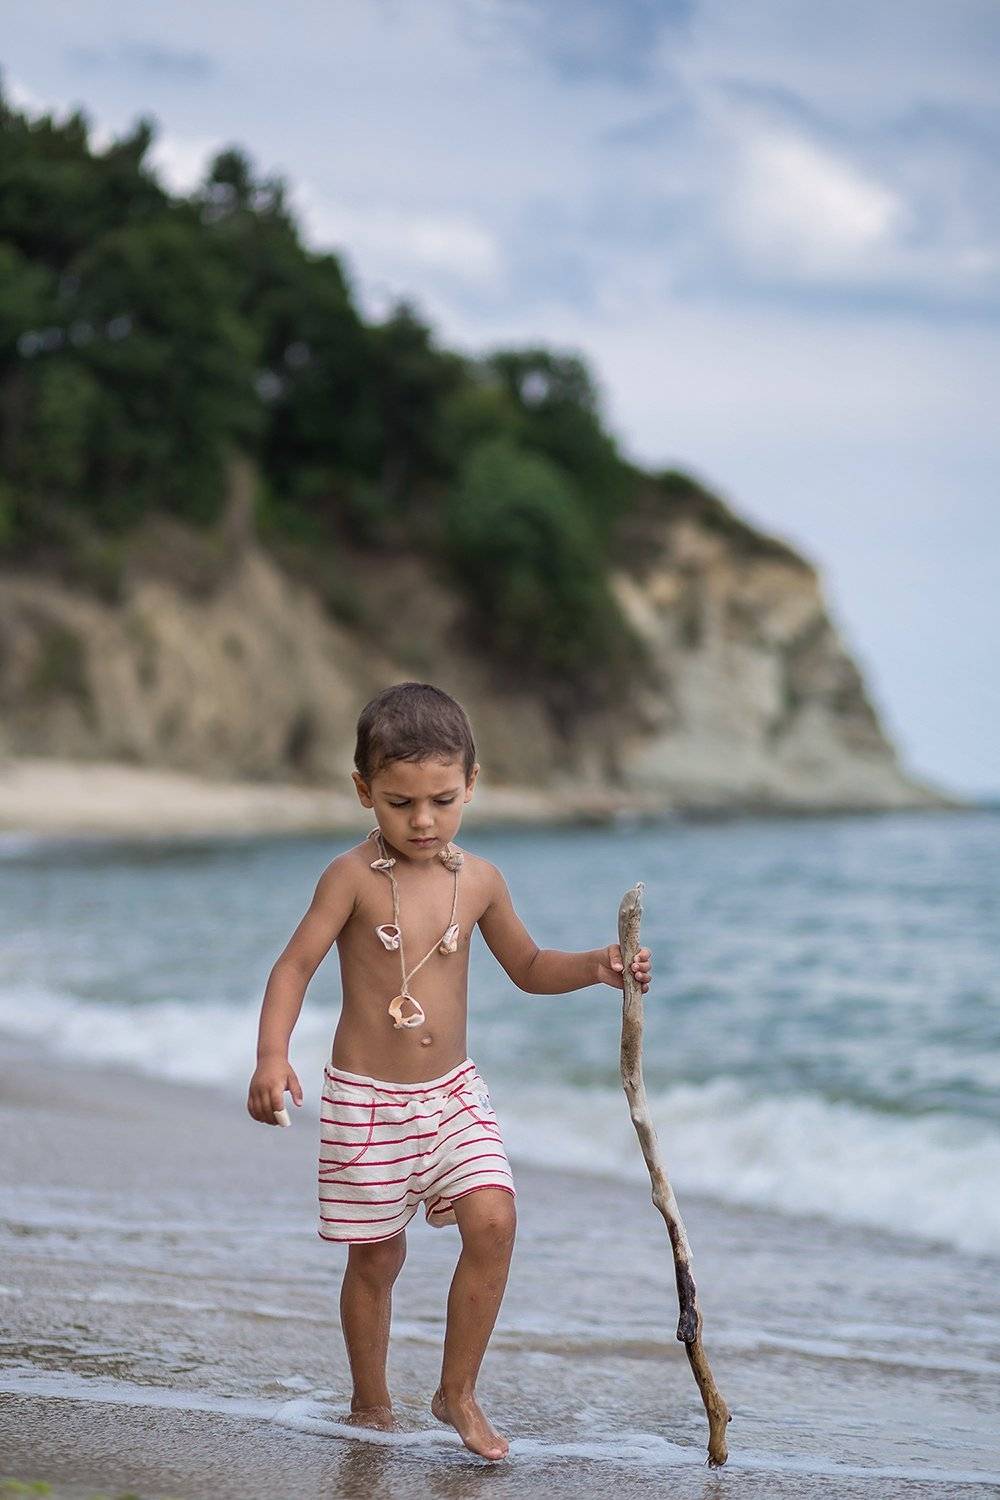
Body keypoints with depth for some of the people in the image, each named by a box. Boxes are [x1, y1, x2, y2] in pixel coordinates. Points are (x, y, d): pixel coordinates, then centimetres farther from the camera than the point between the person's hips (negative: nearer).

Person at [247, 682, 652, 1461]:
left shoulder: (479, 880, 2)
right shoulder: (353, 877, -11)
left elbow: (528, 967, 15)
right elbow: (295, 966, -13)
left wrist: (596, 966, -3)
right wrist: (273, 1056, -28)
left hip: (453, 1092, 3)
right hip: (367, 1098, -3)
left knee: (492, 1219, -15)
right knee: (377, 1254, 4)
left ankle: (459, 1392, 0)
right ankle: (371, 1404, 24)